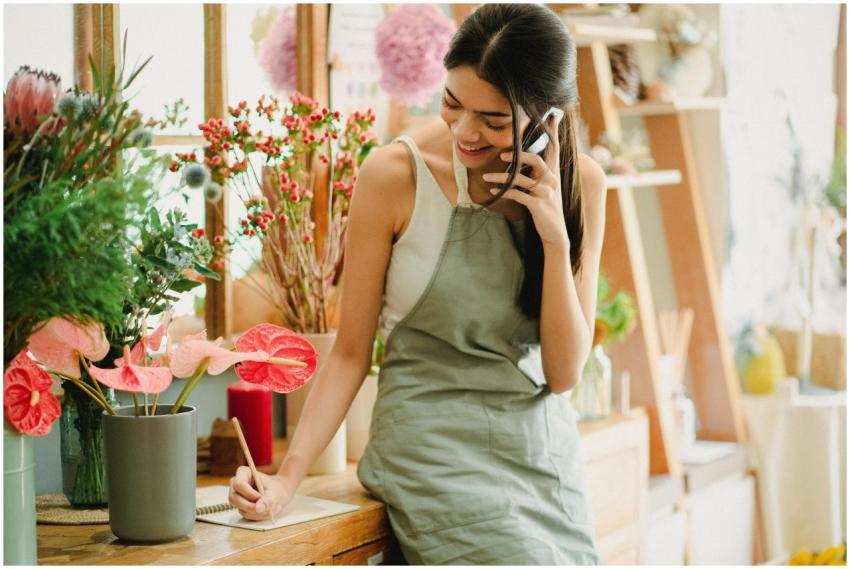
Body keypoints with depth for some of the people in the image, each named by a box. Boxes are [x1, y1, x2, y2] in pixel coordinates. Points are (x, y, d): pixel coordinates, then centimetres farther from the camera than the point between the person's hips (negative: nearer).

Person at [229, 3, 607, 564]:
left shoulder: (580, 184, -2)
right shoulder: (395, 176, -11)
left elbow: (564, 373, -5)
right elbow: (350, 352, -4)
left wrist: (556, 238, -17)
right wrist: (287, 478, -15)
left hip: (544, 452, 4)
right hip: (433, 449, -4)